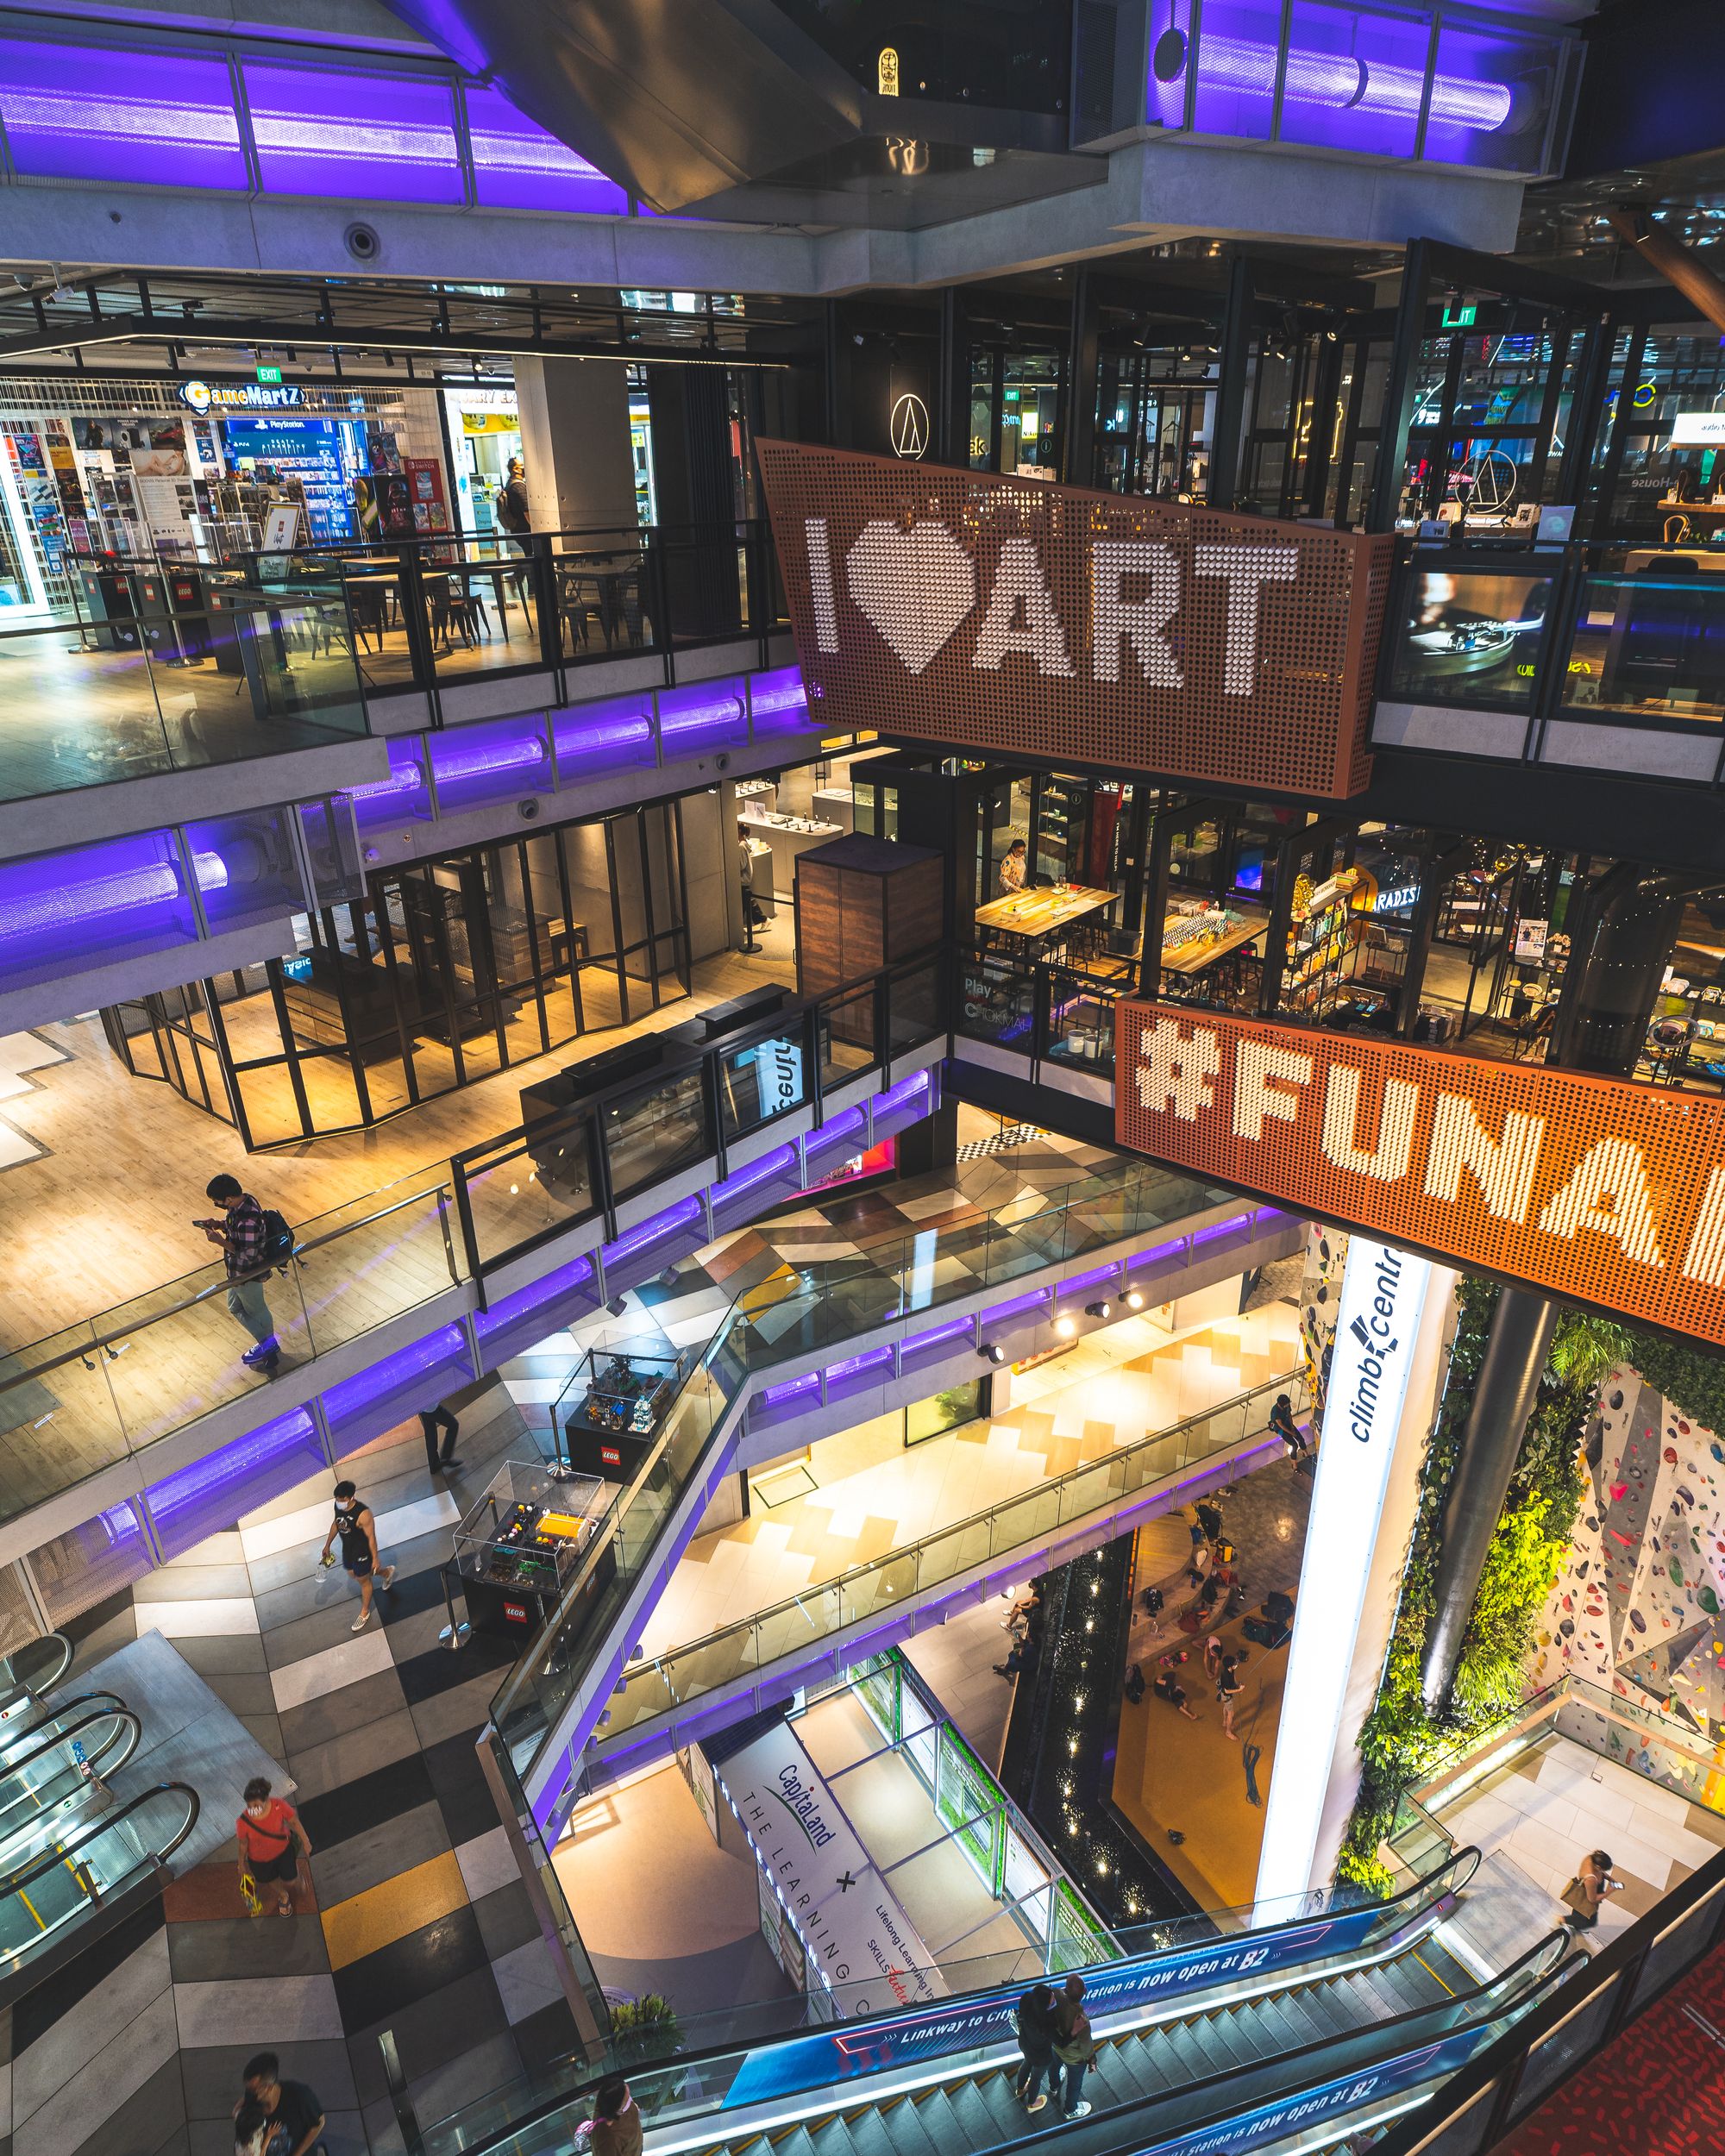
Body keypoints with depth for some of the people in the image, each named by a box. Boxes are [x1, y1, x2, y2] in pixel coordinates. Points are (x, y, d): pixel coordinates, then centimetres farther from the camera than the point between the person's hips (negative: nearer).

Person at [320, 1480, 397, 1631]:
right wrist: (327, 1545, 15)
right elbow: (335, 1524, 5)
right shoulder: (338, 1506, -16)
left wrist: (375, 1559, -16)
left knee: (364, 1581, 15)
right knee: (353, 1575, 29)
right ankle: (387, 1572, 52)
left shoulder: (363, 1514, -37)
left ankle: (365, 1613, 40)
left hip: (362, 1553, -7)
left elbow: (371, 1537, -25)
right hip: (347, 1549, 7)